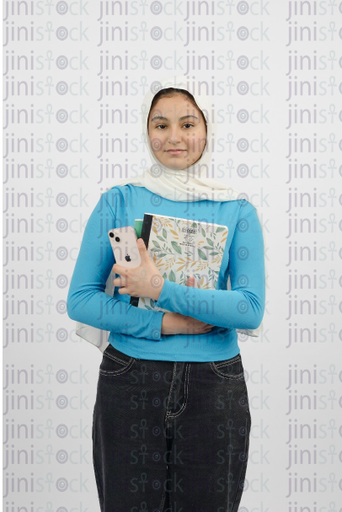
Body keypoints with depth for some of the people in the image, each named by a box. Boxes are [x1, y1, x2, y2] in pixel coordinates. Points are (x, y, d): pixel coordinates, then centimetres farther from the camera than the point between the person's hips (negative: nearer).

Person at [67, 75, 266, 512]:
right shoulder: (118, 201, 0)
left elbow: (251, 309, -10)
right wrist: (165, 323, -14)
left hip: (214, 389, 1)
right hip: (129, 385, 0)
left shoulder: (237, 211, 0)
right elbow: (80, 300, -3)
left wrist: (161, 290, -20)